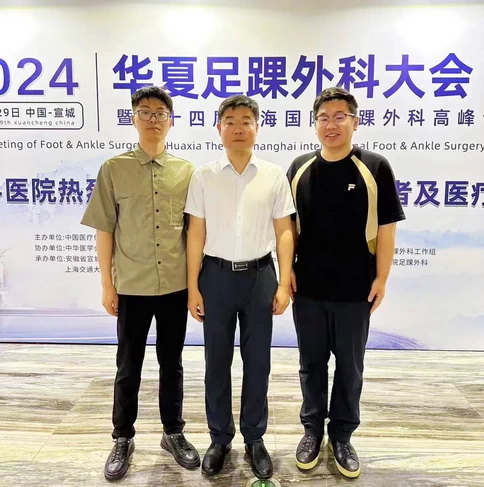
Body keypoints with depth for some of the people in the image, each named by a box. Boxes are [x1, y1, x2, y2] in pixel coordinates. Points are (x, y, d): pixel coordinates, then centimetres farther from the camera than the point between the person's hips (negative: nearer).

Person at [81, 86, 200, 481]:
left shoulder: (187, 171, 2)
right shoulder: (114, 169, -1)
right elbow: (104, 230, 0)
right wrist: (107, 284, -1)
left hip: (176, 285, 1)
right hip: (132, 286, -1)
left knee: (172, 362, 15)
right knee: (128, 367, 12)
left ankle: (173, 433, 33)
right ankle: (123, 439, 32)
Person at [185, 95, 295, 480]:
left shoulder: (274, 175, 0)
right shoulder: (204, 176, 1)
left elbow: (284, 232, 1)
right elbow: (196, 233, 0)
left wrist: (285, 283, -5)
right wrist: (192, 286, -2)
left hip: (259, 275, 0)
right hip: (216, 275, 0)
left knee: (258, 361, 11)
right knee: (217, 361, 12)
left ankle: (255, 438, 31)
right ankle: (220, 437, 31)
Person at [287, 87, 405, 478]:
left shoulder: (375, 168, -5)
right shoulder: (300, 169, 3)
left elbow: (386, 228, -4)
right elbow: (287, 224, 7)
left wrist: (381, 278, -6)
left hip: (355, 289, -2)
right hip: (308, 287, 2)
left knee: (350, 365, 12)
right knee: (312, 363, 15)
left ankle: (342, 435, 32)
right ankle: (313, 429, 34)